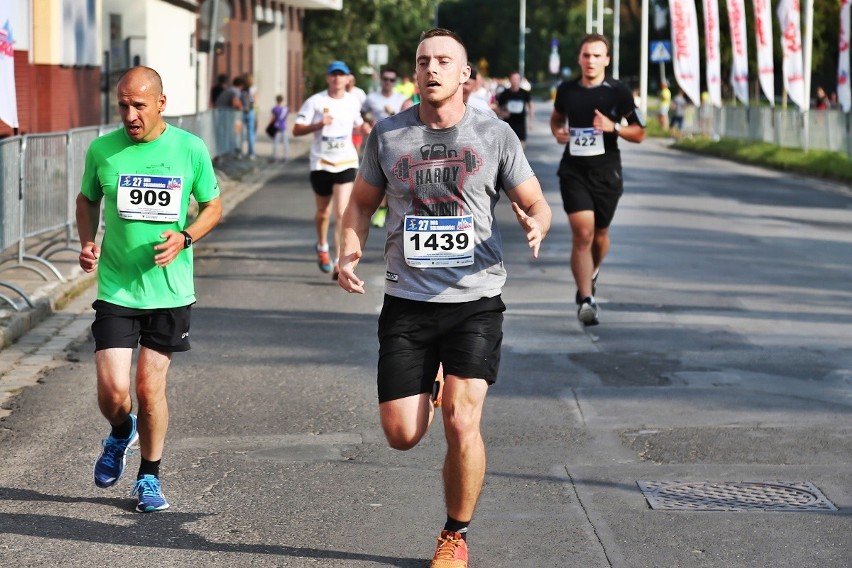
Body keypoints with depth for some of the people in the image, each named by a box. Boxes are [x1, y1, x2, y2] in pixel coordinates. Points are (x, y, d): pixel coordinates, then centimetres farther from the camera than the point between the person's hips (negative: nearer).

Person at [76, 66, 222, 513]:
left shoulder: (190, 149, -4)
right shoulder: (101, 150, -3)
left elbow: (212, 206, 8)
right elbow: (87, 199, 15)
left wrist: (185, 237, -11)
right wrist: (87, 242, -3)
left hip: (169, 288, 0)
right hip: (116, 288, 0)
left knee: (150, 387, 3)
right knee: (112, 391, -6)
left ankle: (149, 476, 24)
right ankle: (121, 434, 30)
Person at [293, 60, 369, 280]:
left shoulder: (353, 102, 4)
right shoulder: (315, 101, -5)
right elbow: (297, 130, -6)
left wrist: (367, 130, 2)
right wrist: (318, 125, -22)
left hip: (346, 163, 0)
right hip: (321, 163, 0)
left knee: (342, 213, -13)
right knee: (323, 212, 14)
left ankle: (339, 263, -14)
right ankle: (322, 247, 44)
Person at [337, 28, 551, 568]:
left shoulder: (495, 135, 0)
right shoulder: (388, 134, 4)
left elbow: (536, 203, 5)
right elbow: (362, 202, 15)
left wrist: (536, 225, -19)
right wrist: (350, 250, -4)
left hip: (475, 301, -2)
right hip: (406, 301, 2)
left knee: (461, 423, -13)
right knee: (402, 435, 0)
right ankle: (428, 390, 39)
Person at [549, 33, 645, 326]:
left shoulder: (618, 91, -5)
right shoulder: (566, 90, 3)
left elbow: (639, 133, -1)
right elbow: (556, 116, 24)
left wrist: (613, 128, -19)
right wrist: (557, 132, 1)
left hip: (606, 172, 0)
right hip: (573, 171, 0)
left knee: (599, 233, 14)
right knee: (582, 233, -14)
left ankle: (590, 274, 47)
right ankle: (586, 300, -16)